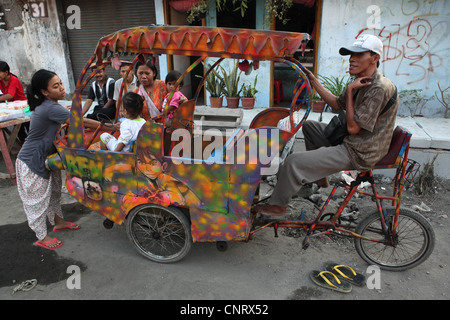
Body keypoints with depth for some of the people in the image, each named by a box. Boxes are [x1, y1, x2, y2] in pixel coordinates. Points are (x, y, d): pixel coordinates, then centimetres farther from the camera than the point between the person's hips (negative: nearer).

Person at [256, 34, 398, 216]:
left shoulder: (379, 88, -24)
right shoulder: (363, 82, 7)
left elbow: (353, 127, -24)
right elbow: (336, 105, 16)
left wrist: (350, 90, -18)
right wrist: (313, 80, 12)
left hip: (359, 153, -10)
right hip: (350, 141, 10)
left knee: (294, 161, -17)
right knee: (309, 126, 24)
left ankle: (277, 205, 5)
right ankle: (319, 174, 28)